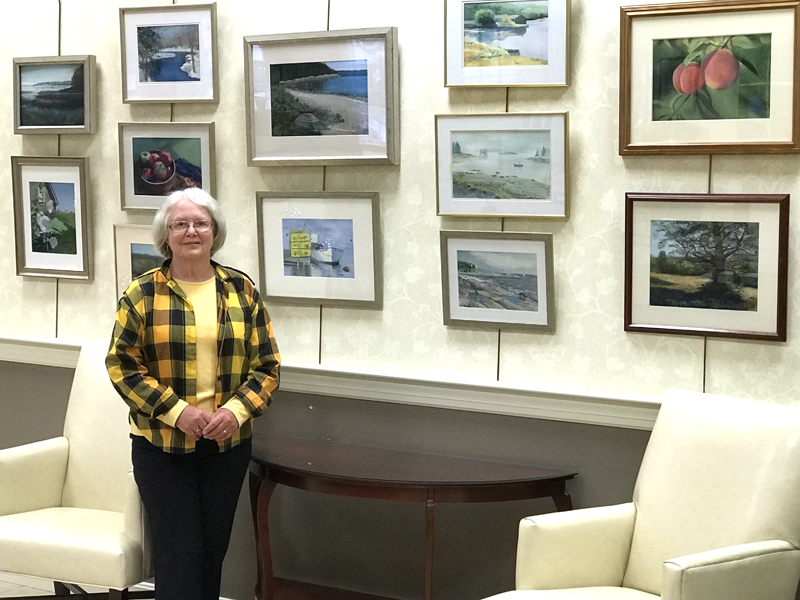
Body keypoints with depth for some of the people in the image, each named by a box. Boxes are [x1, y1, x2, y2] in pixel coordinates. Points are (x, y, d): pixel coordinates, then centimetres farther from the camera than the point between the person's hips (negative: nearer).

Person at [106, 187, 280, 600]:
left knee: (213, 551, 11)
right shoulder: (142, 294, -2)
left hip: (227, 444, 3)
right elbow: (122, 363, -5)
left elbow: (267, 364, 5)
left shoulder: (241, 291, 5)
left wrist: (236, 411, -11)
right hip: (160, 446, -3)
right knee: (178, 554, -4)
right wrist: (175, 411, -15)